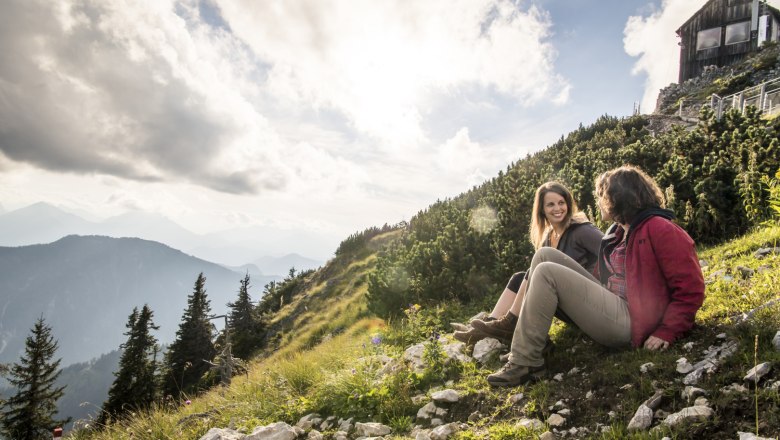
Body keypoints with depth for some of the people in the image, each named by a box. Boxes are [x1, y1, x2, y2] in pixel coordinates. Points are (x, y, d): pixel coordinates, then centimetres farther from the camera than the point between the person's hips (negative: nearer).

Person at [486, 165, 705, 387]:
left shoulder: (658, 228, -10)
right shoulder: (618, 232, 19)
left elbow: (691, 290, -13)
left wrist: (666, 333, -17)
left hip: (629, 321, -9)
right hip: (611, 304, 9)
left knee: (547, 273, -19)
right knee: (545, 255, 1)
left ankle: (524, 363, -17)